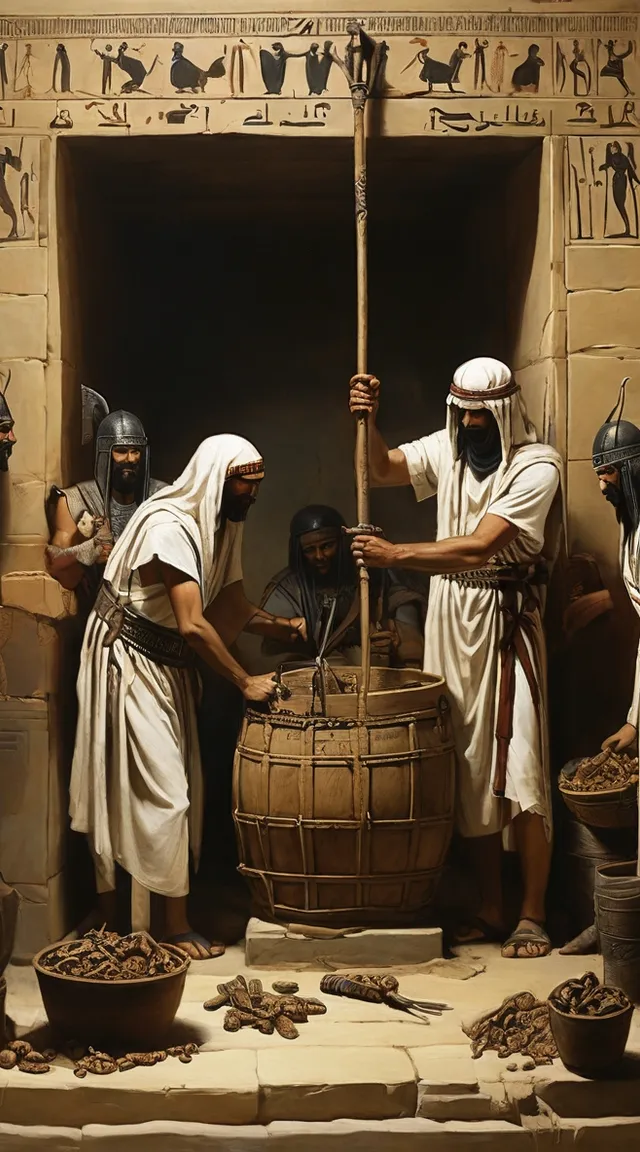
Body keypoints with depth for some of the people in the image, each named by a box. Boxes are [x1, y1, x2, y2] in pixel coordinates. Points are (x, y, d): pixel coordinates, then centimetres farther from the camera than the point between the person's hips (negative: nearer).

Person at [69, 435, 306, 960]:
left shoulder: (220, 529, 6)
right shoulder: (170, 526, -22)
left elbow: (235, 608, 10)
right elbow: (193, 625, -27)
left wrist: (281, 625, -8)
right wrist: (245, 682, -21)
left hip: (167, 667, 9)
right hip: (130, 664, -9)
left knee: (174, 788, 9)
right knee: (160, 791, -7)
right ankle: (175, 923, 1)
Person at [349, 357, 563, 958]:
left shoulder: (536, 465, -11)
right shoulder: (447, 448, 9)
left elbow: (480, 546, -19)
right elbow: (381, 468, 9)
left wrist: (396, 554, -20)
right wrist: (366, 420, -8)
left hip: (505, 620, -5)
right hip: (450, 618, 5)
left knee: (518, 768, -6)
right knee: (469, 771, 7)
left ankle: (532, 918, 3)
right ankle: (490, 910, 17)